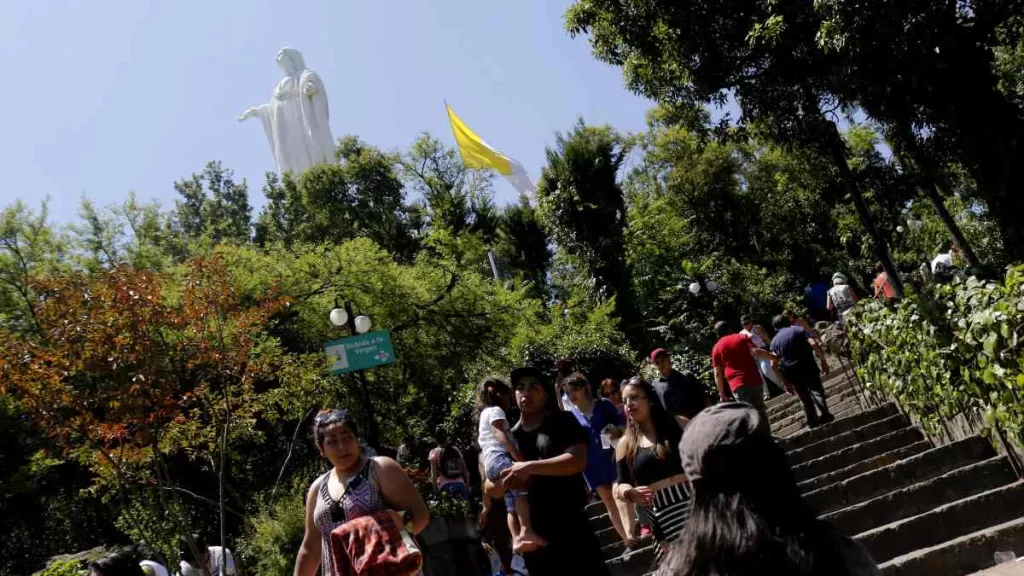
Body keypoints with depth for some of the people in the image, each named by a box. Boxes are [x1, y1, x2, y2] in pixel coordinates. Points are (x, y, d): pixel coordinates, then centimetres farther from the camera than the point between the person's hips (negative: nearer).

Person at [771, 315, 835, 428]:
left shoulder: (774, 341, 11)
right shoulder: (798, 329, 5)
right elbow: (813, 344, -11)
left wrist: (784, 381, 6)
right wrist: (823, 360, -6)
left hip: (791, 372, 3)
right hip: (808, 367, -3)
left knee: (805, 398, 14)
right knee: (817, 391, 2)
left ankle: (812, 421, 16)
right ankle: (823, 414, -16)